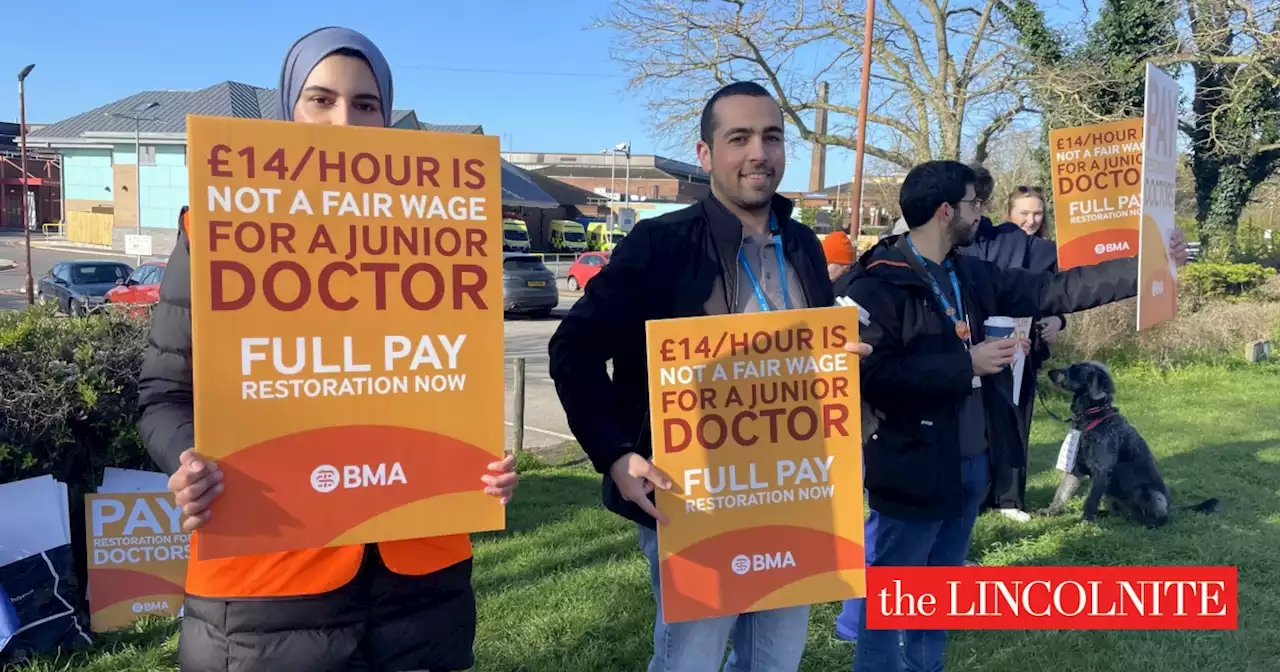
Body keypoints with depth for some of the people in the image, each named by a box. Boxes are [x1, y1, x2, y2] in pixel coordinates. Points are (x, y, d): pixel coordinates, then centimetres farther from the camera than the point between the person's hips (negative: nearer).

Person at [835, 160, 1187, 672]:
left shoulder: (972, 274, 8)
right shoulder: (877, 282, -17)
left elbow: (1051, 291, 12)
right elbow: (873, 374, -24)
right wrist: (967, 364, -22)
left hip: (972, 459, 9)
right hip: (915, 465, -8)